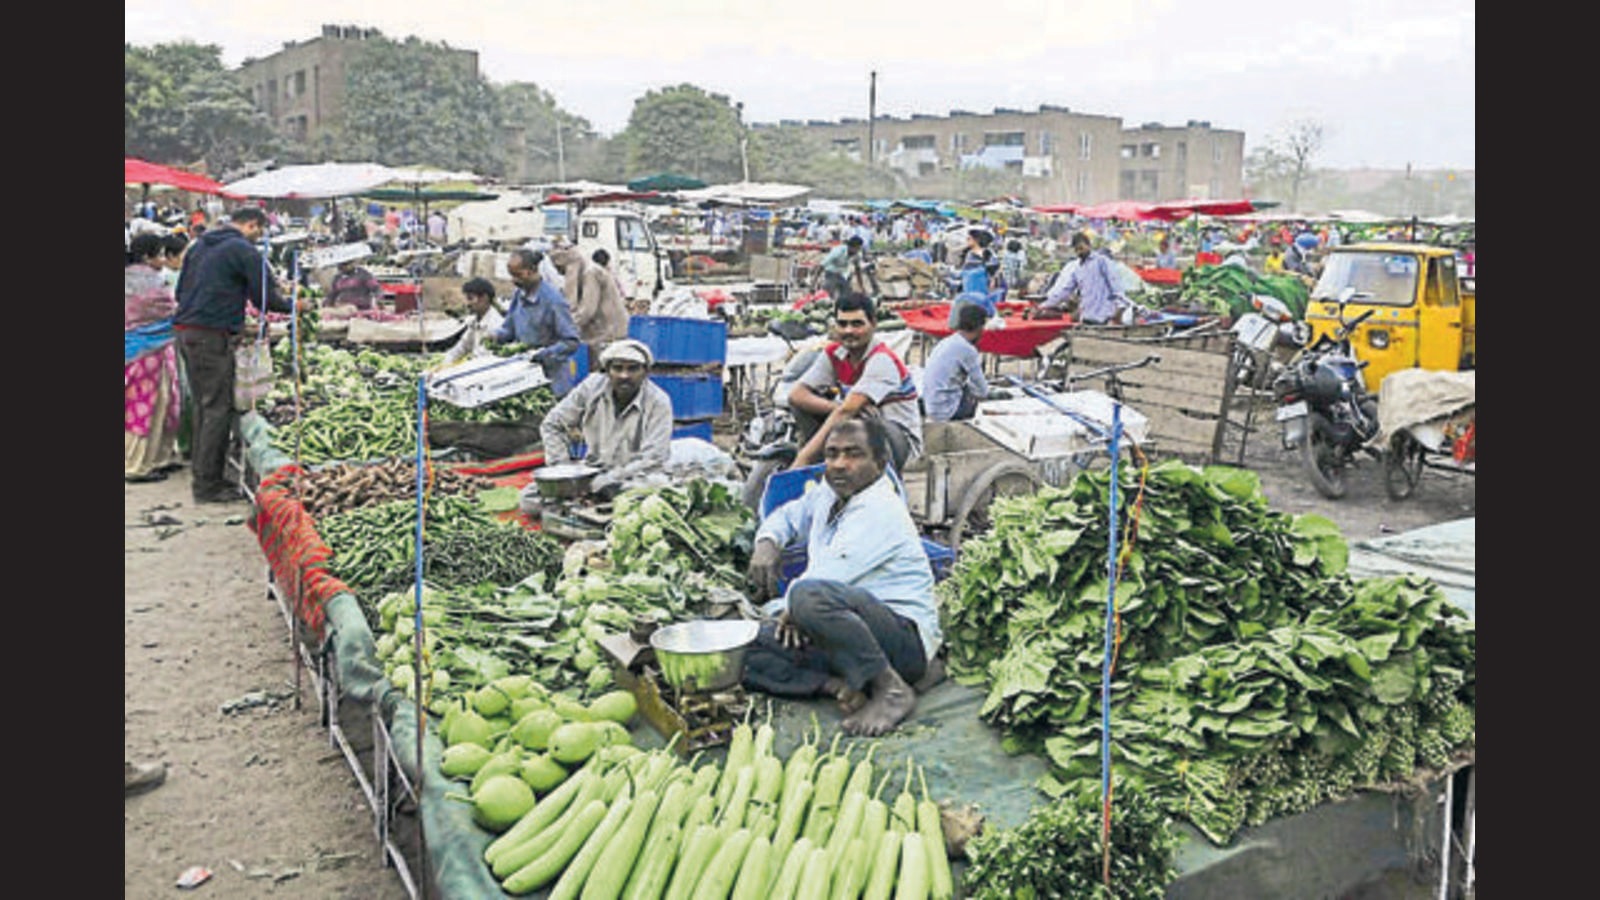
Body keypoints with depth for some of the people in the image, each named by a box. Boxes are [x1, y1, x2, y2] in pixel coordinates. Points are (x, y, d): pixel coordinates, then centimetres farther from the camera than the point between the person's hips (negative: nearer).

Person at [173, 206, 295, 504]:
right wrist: (292, 304, 9)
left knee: (202, 406, 15)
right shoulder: (244, 251, -7)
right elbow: (265, 298, -7)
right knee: (218, 409, -5)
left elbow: (181, 290, 25)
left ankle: (202, 474, 21)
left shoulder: (199, 245, 19)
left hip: (185, 331, 9)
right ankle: (208, 485, -4)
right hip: (212, 336, -9)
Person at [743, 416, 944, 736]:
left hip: (903, 635, -9)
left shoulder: (881, 512, -16)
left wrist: (785, 610, -5)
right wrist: (766, 542, 10)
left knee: (809, 596, -38)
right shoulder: (828, 494, 12)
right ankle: (842, 686, -17)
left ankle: (892, 689, -23)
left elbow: (824, 580, -23)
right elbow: (787, 516, 32)